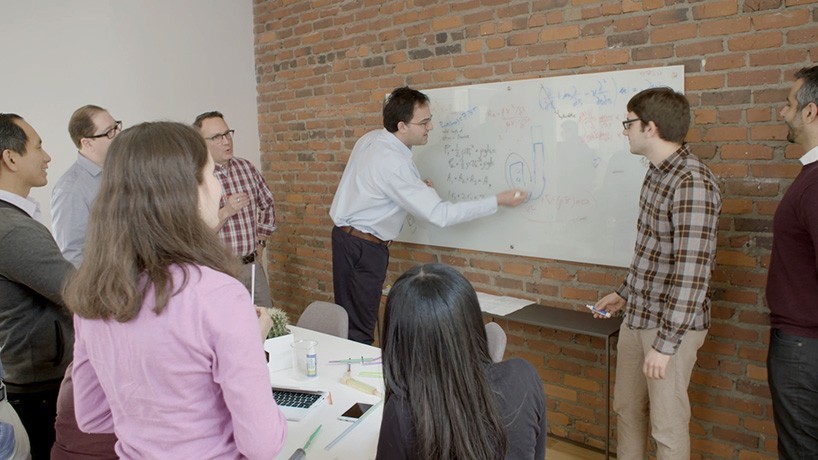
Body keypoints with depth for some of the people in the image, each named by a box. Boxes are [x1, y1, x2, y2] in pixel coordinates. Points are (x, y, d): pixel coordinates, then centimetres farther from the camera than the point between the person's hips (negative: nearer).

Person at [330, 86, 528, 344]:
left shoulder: (371, 138, 2)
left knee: (351, 320, 13)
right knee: (359, 332, -3)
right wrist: (498, 201, -19)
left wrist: (417, 187, 6)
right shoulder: (393, 163, -25)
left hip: (348, 234, 9)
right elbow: (440, 215, -24)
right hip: (363, 247, -9)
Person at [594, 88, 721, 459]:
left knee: (666, 422, 7)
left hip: (672, 325, -8)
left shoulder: (693, 183, -22)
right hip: (637, 317, 8)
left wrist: (665, 343, -23)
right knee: (625, 407, 20)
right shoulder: (657, 173, 7)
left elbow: (692, 272, -25)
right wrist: (624, 293, 22)